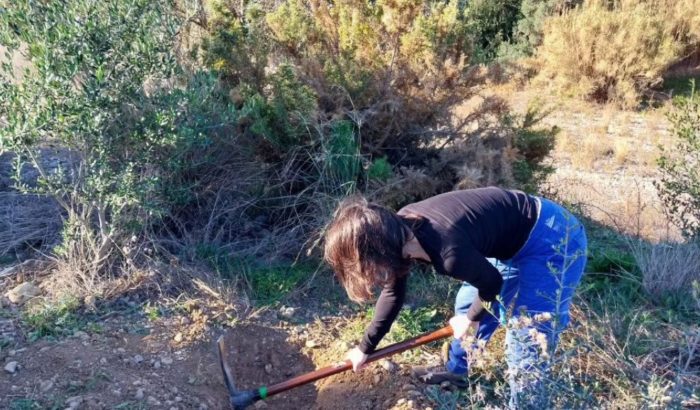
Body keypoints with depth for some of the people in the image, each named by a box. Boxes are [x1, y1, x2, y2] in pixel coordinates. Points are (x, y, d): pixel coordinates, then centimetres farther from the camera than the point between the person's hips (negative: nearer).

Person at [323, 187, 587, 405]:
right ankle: (456, 370, 44)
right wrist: (365, 348, 17)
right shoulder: (399, 231, -8)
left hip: (552, 241, -9)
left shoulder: (447, 251, -36)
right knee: (468, 302, 22)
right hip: (514, 237, 9)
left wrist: (470, 318, 5)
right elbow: (393, 293, 8)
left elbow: (491, 283, -15)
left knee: (525, 344, -7)